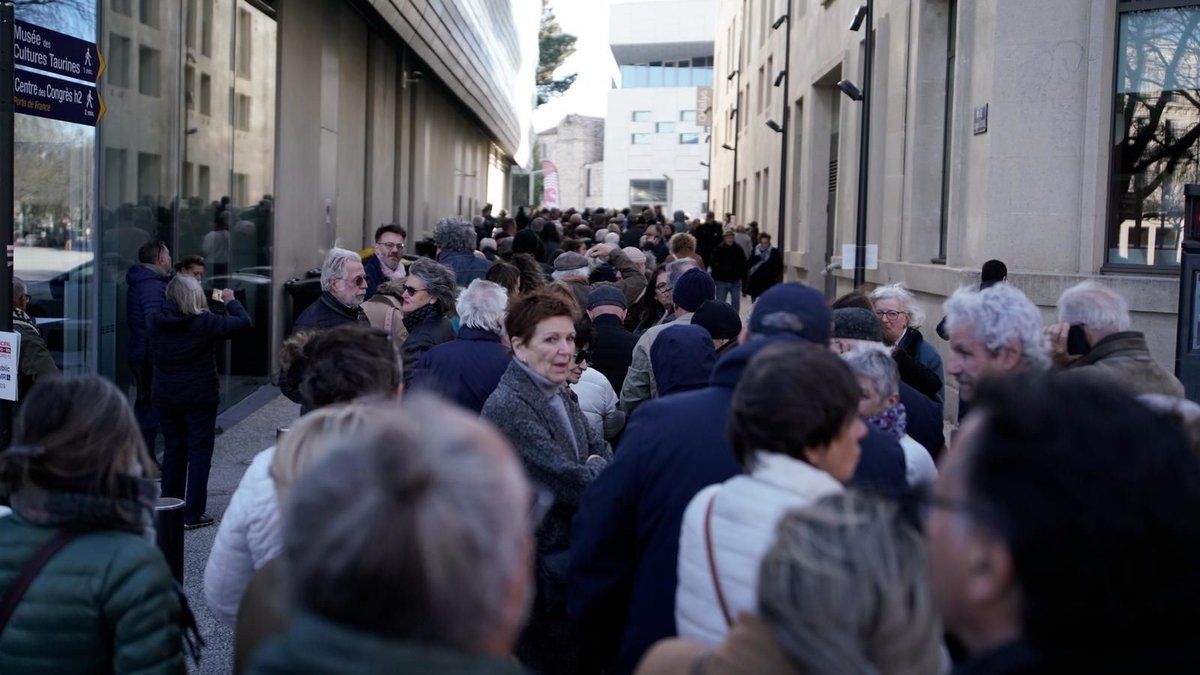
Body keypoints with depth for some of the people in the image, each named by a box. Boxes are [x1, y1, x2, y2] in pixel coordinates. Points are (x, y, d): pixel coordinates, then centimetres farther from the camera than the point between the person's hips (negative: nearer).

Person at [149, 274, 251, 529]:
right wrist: (231, 300, 2)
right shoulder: (204, 322, -18)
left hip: (164, 396, 5)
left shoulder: (157, 322, -4)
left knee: (173, 448, 17)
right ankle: (193, 514, 4)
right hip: (199, 397, -5)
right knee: (199, 452, 4)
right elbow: (243, 322, -13)